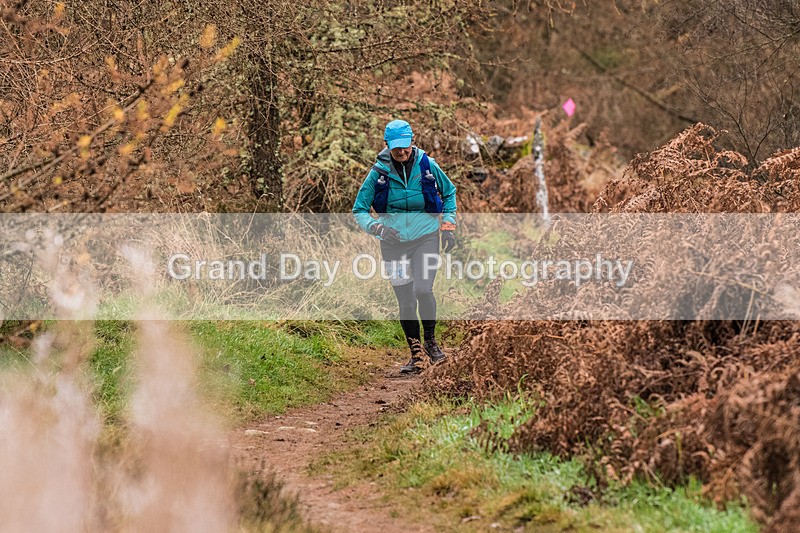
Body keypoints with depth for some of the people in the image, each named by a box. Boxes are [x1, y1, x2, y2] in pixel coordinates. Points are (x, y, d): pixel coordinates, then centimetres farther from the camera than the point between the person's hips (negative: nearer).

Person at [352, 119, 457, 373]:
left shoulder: (427, 165, -4)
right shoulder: (379, 172, -6)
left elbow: (449, 192, 14)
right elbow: (359, 210, 0)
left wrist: (448, 226, 6)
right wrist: (377, 228, -19)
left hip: (426, 237, -1)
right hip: (394, 242, 1)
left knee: (423, 290, -19)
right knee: (405, 302, 1)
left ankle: (430, 340, 7)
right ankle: (415, 355, 17)